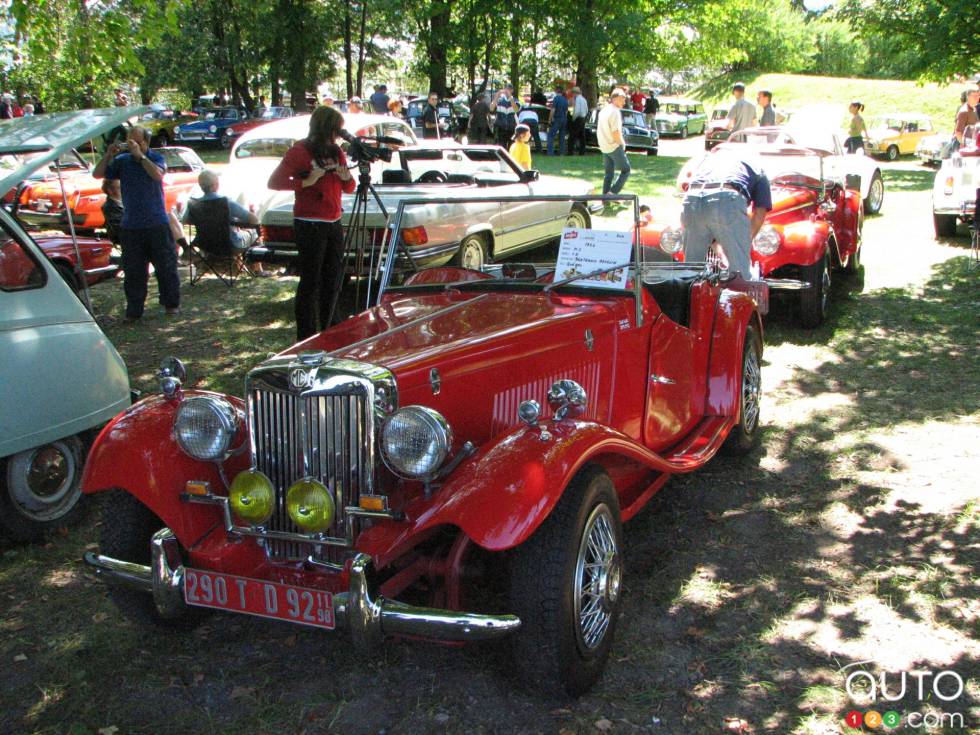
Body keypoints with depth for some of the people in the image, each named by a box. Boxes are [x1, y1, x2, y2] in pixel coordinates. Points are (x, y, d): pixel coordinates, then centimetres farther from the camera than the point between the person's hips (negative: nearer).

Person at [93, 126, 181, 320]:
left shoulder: (155, 158, 0)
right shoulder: (122, 161, 5)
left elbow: (158, 174, -21)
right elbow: (97, 174, 0)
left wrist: (139, 155, -23)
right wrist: (108, 155, -12)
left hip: (156, 224, -2)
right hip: (130, 226, 2)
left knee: (165, 265, 6)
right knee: (133, 271, 4)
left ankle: (172, 304, 19)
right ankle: (134, 310, 11)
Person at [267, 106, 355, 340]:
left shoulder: (336, 152, 14)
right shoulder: (300, 151, -5)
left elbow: (348, 189, 19)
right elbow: (274, 182, -8)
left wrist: (347, 178, -4)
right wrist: (306, 182, -18)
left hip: (334, 224, 7)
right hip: (310, 225, -7)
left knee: (333, 281, 10)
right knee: (310, 282, -5)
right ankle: (306, 339, 0)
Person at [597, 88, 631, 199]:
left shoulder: (603, 110, 9)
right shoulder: (615, 112, -19)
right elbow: (616, 134, -24)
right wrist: (623, 143, -7)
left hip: (604, 147, 8)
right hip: (614, 147, -8)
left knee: (608, 173, 16)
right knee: (626, 170, 4)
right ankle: (612, 193, -5)